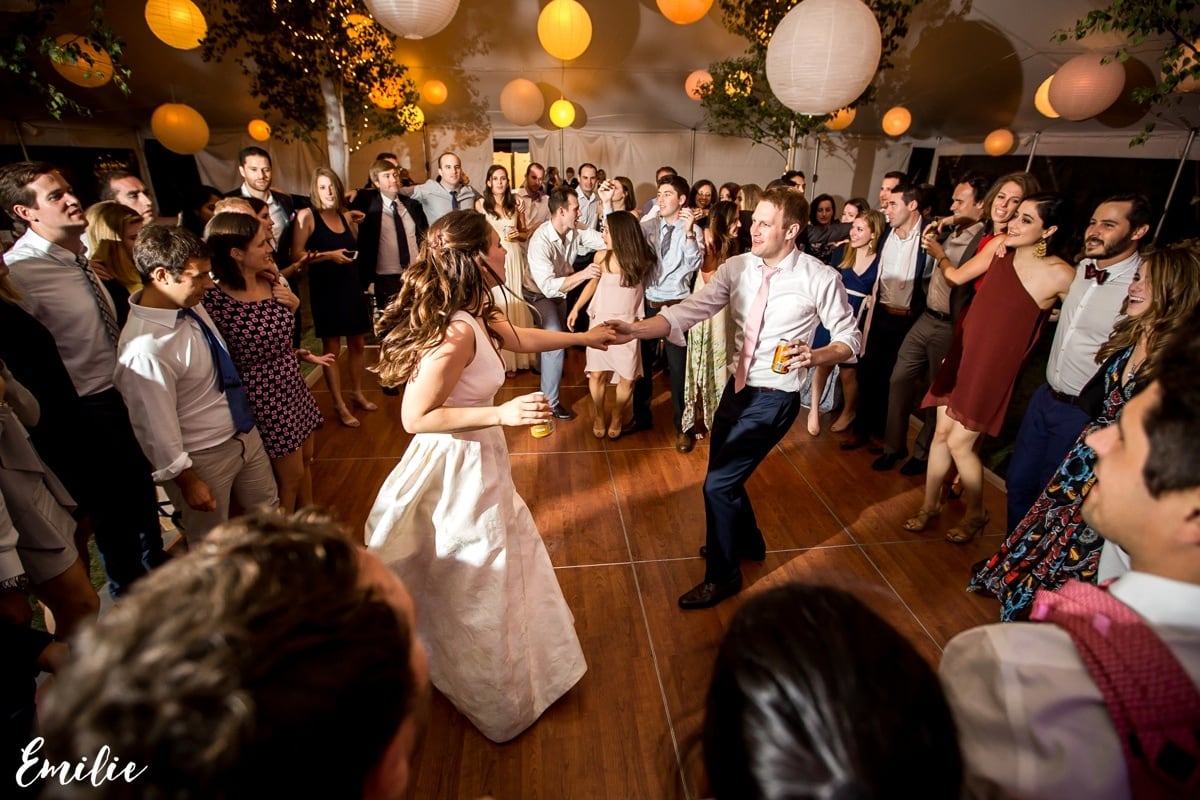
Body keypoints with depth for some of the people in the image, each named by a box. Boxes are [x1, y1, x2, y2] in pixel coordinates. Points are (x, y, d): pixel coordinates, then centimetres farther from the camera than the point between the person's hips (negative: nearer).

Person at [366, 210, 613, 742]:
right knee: (477, 590, 13)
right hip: (460, 468, -9)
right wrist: (502, 414, -30)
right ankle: (493, 698, 40)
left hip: (476, 461, 9)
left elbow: (521, 339, 17)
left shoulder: (474, 314, 0)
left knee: (506, 562, 28)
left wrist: (583, 337, 25)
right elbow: (416, 417, -27)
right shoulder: (457, 332, -29)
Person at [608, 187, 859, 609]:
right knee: (724, 476, 21)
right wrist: (635, 329, -27)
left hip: (774, 397, -6)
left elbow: (850, 339, -5)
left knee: (717, 484, -6)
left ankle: (722, 576, 20)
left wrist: (814, 356, -27)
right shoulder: (737, 267, -3)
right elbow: (689, 310, -12)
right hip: (737, 387, 6)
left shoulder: (820, 278, -14)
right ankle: (747, 542, 51)